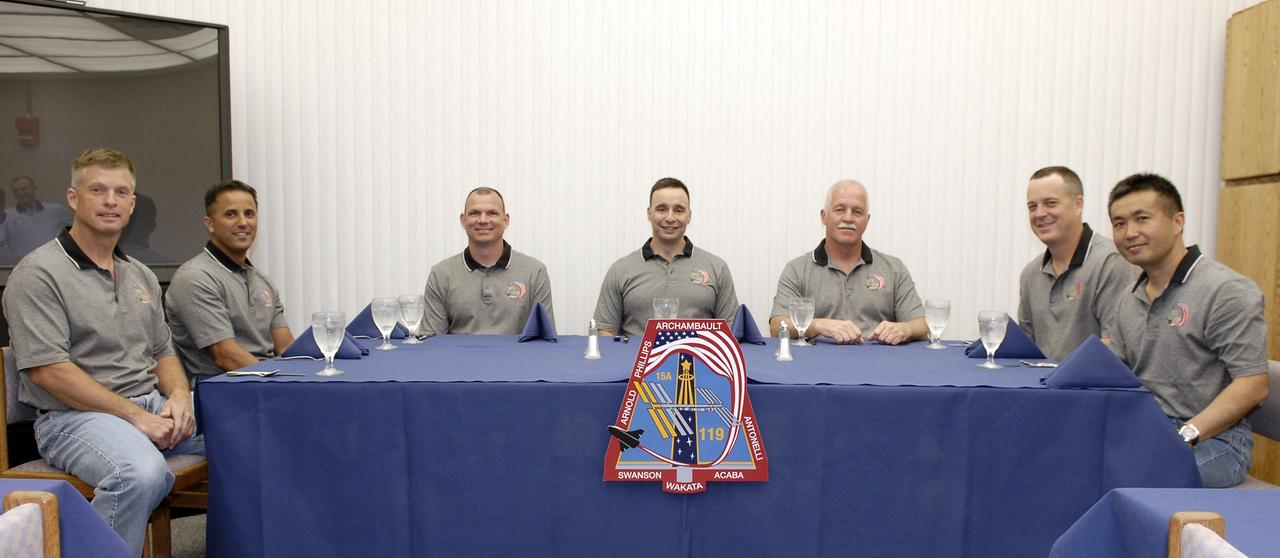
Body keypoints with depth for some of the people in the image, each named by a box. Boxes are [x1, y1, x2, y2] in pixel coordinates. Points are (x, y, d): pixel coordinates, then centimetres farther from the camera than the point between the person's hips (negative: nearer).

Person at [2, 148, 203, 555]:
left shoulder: (141, 275, 17)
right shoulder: (39, 273, -5)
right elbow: (47, 370, -13)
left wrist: (179, 396, -3)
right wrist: (135, 416, -18)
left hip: (151, 405, 7)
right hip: (74, 416, -6)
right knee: (142, 474, -37)